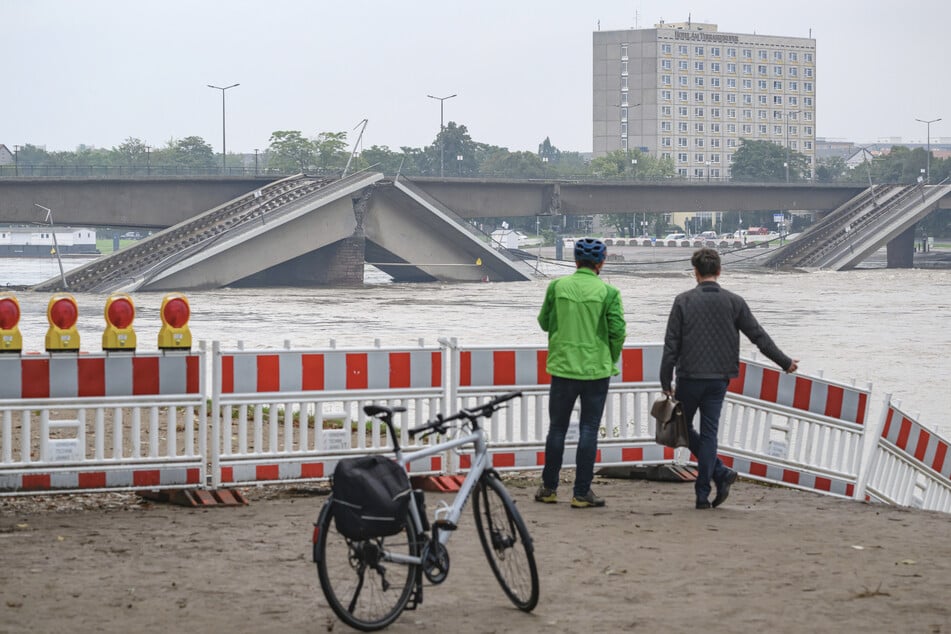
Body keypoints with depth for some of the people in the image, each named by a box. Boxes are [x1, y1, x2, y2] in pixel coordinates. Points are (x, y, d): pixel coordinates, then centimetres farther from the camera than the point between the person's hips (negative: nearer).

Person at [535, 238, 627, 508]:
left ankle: (549, 488, 19)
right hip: (596, 369, -2)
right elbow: (618, 331, -9)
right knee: (588, 430, 4)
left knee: (557, 428, 14)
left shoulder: (557, 287, -3)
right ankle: (582, 493, 4)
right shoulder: (608, 292, -8)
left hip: (562, 367, 2)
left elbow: (544, 322, 6)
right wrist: (611, 359, 8)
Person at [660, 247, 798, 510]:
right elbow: (759, 336, 5)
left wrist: (666, 382, 0)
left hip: (689, 378, -2)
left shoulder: (684, 301, -5)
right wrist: (785, 362, 16)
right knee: (709, 433, 5)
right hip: (718, 379, 2)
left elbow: (671, 345, -6)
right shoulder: (734, 302, 1)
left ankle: (720, 471, -1)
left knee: (683, 427, 14)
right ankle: (703, 494, 0)